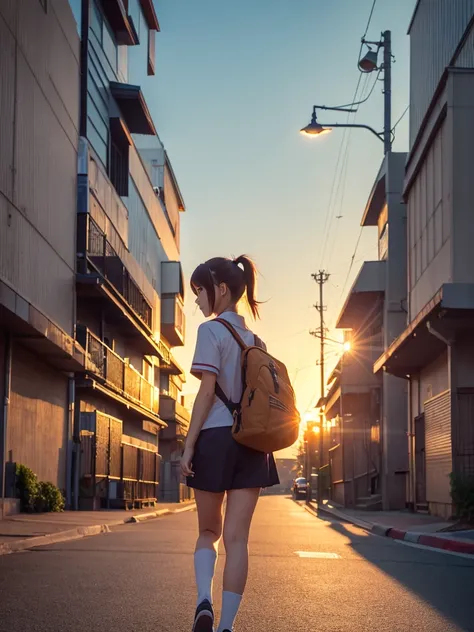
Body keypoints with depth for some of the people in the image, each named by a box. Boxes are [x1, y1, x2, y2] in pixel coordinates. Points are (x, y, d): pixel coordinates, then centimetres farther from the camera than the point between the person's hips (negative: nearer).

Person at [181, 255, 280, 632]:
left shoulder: (211, 330, -5)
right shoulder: (256, 340, 14)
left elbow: (207, 392, -11)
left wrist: (189, 445, -9)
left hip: (217, 437, -4)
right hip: (252, 442, 4)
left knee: (208, 532, 12)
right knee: (237, 537, 3)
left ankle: (204, 601, -10)